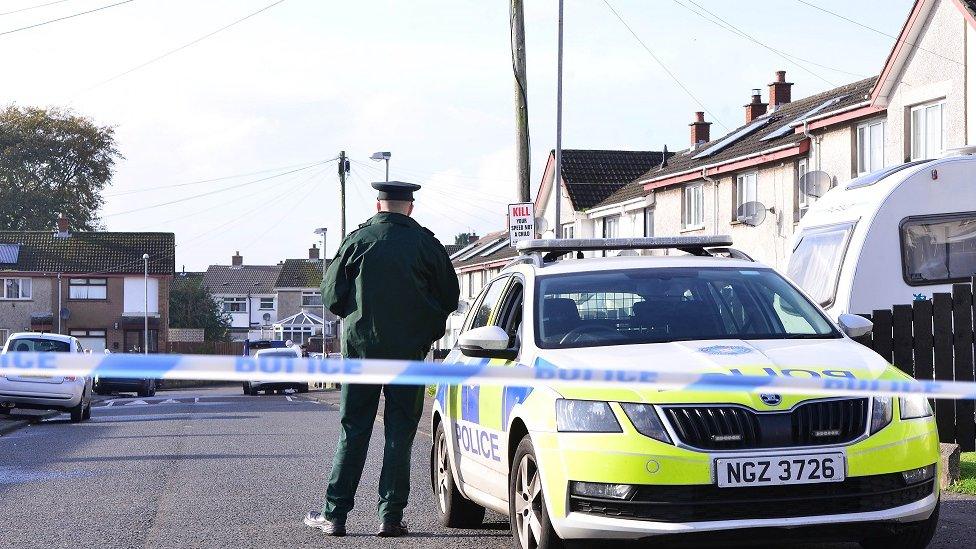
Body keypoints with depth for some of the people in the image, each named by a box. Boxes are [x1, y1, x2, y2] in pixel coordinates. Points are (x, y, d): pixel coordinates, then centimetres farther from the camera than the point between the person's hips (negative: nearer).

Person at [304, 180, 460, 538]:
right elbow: (450, 298, 3)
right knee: (400, 433, 5)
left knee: (353, 431, 7)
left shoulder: (357, 240, -1)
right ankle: (391, 516, 3)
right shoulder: (426, 243, -2)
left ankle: (334, 514, 7)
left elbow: (332, 296, 1)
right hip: (409, 350, -1)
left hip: (361, 347, 1)